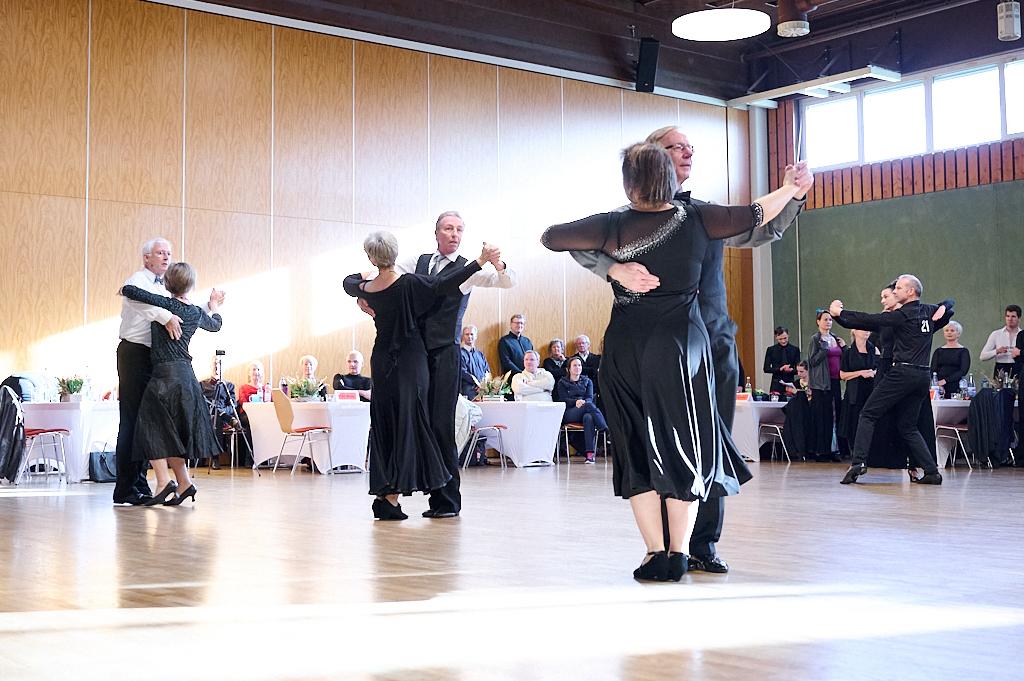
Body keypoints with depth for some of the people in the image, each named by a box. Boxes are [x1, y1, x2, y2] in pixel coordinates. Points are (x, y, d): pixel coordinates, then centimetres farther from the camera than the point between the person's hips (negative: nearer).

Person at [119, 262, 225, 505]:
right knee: (174, 431, 14)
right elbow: (215, 325, 30)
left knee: (153, 428, -1)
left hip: (165, 374, -6)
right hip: (187, 375, 6)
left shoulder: (166, 304, -8)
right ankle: (183, 482, 12)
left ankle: (164, 481, -12)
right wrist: (214, 307, 50)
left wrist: (124, 289, 11)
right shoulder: (197, 313, 9)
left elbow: (130, 290, -13)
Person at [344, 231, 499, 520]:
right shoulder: (408, 283, -16)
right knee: (407, 423, -3)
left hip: (381, 362, 6)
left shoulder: (366, 288, 1)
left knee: (383, 426, 12)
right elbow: (442, 284, -26)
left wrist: (363, 276, 46)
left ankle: (383, 492, 13)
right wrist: (480, 261, -28)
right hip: (410, 361, -5)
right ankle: (391, 497, -7)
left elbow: (348, 282, 24)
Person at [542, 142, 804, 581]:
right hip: (681, 344, 0)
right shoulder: (695, 220, -1)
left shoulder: (611, 227, -3)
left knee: (636, 451, 9)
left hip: (625, 349, 1)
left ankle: (656, 554, 8)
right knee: (684, 450, 7)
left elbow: (549, 237, 7)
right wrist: (791, 188, 30)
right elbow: (755, 215, 12)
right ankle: (678, 554, 6)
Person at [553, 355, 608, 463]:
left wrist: (583, 402, -18)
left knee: (588, 417, -39)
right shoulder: (562, 383, 19)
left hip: (586, 410, 2)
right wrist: (576, 401, -18)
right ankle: (606, 429, -42)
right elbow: (563, 399, 3)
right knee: (589, 406, -35)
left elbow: (590, 398, 8)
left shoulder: (587, 381, 24)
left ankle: (590, 453, -50)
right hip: (569, 414, -2)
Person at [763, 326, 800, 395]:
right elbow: (766, 368, 1)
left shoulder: (795, 349, 6)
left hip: (790, 383, 0)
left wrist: (791, 370, -17)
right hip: (776, 385, 0)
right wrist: (779, 369, -13)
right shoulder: (771, 350, 5)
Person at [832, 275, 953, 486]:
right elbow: (948, 303, 36)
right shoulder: (929, 311, 15)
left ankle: (859, 462, -16)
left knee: (868, 415, -3)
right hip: (923, 377, 7)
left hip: (903, 372, -7)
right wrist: (943, 308, 13)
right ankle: (931, 471, 8)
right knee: (907, 426, 14)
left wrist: (839, 313, -4)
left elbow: (871, 320, -8)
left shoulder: (903, 315, -7)